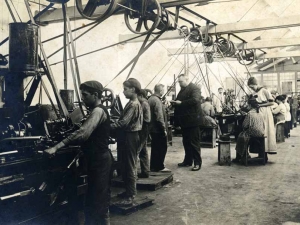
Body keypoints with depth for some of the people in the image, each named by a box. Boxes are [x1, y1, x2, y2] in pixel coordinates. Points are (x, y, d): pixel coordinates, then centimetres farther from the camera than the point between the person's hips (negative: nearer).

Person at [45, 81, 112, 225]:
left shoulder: (97, 111, -19)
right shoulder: (98, 110, 15)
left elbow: (82, 134, -31)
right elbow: (88, 134, 21)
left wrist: (56, 147, -34)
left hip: (99, 160, -10)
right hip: (98, 158, 10)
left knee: (97, 198, -3)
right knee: (98, 196, 17)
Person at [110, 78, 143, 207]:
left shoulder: (133, 105, -18)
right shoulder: (133, 103, 14)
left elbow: (124, 122, -25)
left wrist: (109, 127, -24)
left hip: (131, 137, -10)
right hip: (130, 135, 10)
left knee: (130, 167, -6)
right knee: (127, 165, 17)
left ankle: (130, 197, -1)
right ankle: (129, 191, 28)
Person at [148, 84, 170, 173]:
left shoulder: (150, 99, 10)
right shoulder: (157, 101, -19)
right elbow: (159, 117, -22)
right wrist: (164, 129, -17)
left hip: (152, 129, 9)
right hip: (159, 129, -9)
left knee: (155, 148, 15)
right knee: (162, 148, 1)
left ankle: (153, 167, 22)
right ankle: (159, 167, 6)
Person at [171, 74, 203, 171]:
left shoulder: (194, 88, -11)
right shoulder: (182, 90, 16)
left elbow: (195, 100, -27)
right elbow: (179, 101, 23)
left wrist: (181, 102, -25)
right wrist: (175, 102, 1)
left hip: (192, 120, -9)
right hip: (184, 120, 9)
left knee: (194, 142, -4)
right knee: (186, 142, 15)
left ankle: (197, 163, 4)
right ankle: (188, 161, 26)